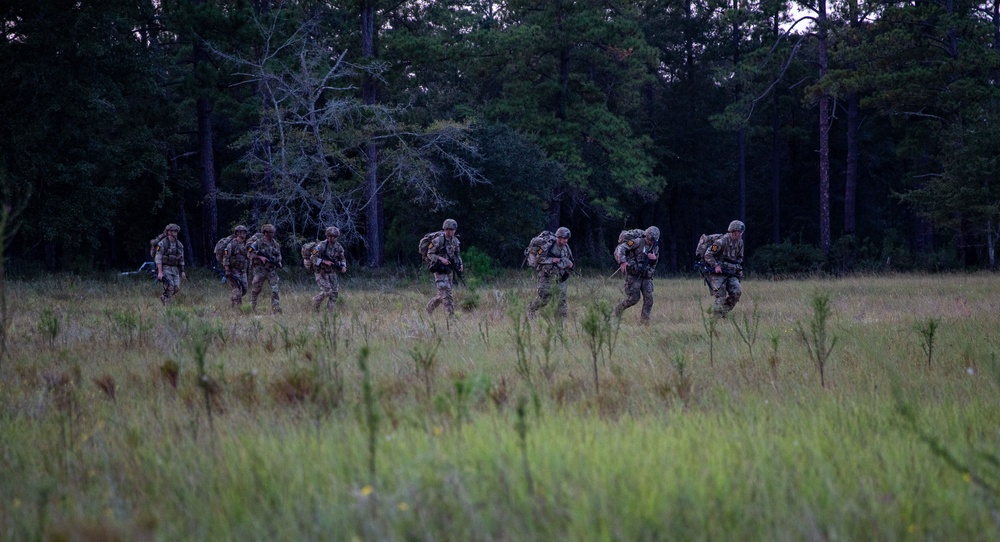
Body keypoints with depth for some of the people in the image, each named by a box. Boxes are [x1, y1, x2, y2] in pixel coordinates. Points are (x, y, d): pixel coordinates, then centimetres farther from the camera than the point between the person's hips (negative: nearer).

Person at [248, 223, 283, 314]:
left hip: (272, 270, 3)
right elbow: (250, 252, -8)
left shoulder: (275, 243, 6)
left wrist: (279, 262, -1)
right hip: (260, 269, -3)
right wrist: (260, 257, -20)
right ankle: (253, 304, 32)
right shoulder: (258, 243, -8)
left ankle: (276, 309, -10)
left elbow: (278, 254, 18)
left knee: (275, 289, -8)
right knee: (257, 288, 8)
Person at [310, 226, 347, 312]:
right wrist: (324, 262, -28)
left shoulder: (338, 247, -1)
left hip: (332, 273, 6)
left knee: (335, 292, -2)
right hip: (321, 272, -6)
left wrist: (344, 266, -8)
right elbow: (313, 258, -18)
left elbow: (342, 258, 12)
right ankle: (316, 302, 10)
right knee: (327, 291, -16)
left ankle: (329, 311, 7)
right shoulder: (321, 246, -18)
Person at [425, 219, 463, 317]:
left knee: (442, 294, 11)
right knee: (446, 292, -13)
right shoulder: (438, 241, -14)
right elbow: (430, 254, -12)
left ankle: (428, 309, 29)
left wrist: (460, 264, 0)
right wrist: (441, 259, -24)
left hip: (448, 270, 7)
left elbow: (457, 254, 17)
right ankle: (451, 315, -14)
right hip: (439, 269, -7)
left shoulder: (455, 241, 6)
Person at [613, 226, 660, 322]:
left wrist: (654, 258, -4)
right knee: (633, 299, -5)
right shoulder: (637, 242, -11)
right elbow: (620, 248, -18)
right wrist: (622, 262, -31)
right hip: (633, 275, -5)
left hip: (646, 276, 5)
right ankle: (618, 310, 20)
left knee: (648, 298, -8)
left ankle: (644, 319, -1)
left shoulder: (655, 247, 10)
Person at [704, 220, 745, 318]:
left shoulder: (739, 242, 6)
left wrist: (739, 269, 8)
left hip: (731, 273, 7)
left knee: (737, 292, -10)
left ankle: (725, 311, 5)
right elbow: (708, 254, -16)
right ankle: (718, 316, -1)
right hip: (718, 273, -7)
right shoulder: (722, 242, -18)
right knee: (721, 297, -12)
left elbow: (740, 258, 23)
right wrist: (716, 266, -24)